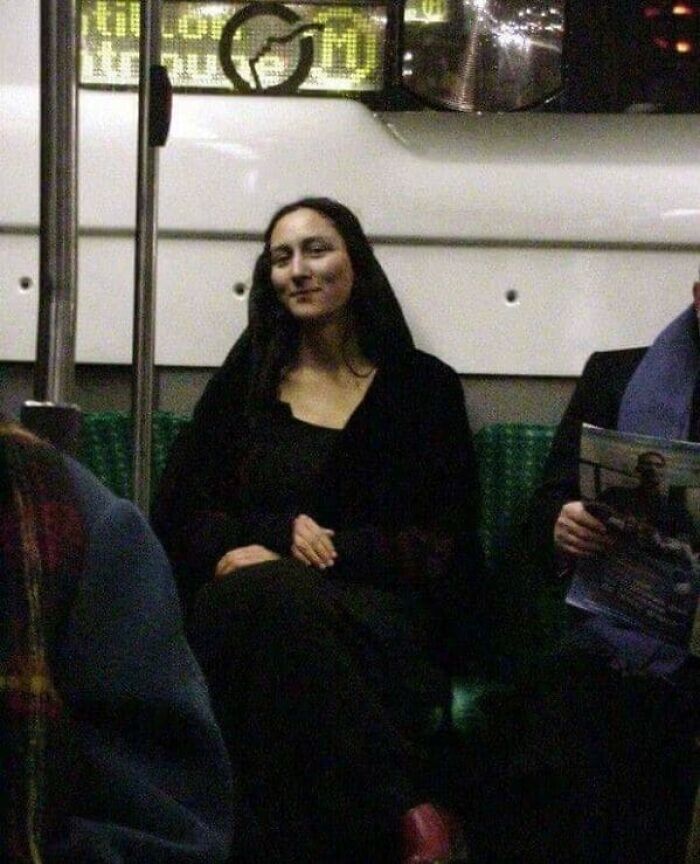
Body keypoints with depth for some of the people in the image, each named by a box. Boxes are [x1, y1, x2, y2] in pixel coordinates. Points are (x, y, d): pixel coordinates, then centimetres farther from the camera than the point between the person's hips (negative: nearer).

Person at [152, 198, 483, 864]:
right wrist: (286, 532, -8)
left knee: (272, 601, -37)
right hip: (242, 600, 2)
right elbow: (179, 510, 12)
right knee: (262, 599, -37)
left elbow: (440, 542, 4)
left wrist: (315, 553, -11)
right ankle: (403, 810, -35)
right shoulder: (247, 379, 19)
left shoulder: (423, 386, 12)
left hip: (381, 612, -2)